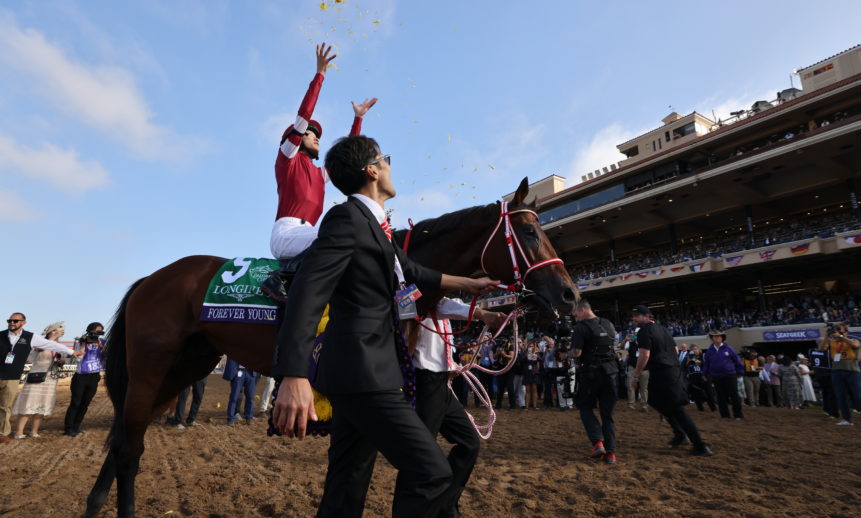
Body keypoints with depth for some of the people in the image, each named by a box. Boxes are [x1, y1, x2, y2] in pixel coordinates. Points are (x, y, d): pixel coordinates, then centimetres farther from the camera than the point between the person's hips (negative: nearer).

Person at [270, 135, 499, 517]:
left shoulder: (373, 225, 18)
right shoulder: (347, 218, -11)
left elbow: (413, 274, 31)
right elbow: (307, 292, -22)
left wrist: (467, 284, 37)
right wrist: (294, 378, -31)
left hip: (366, 373, 10)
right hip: (362, 374, -10)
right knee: (432, 474, -8)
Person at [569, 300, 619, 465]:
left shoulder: (581, 327, -11)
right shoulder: (608, 324, 11)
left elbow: (576, 353, -16)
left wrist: (569, 353, 4)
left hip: (591, 372, -6)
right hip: (611, 371, 6)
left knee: (585, 407, 11)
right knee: (607, 413, 11)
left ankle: (598, 442, -5)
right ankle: (610, 452, 7)